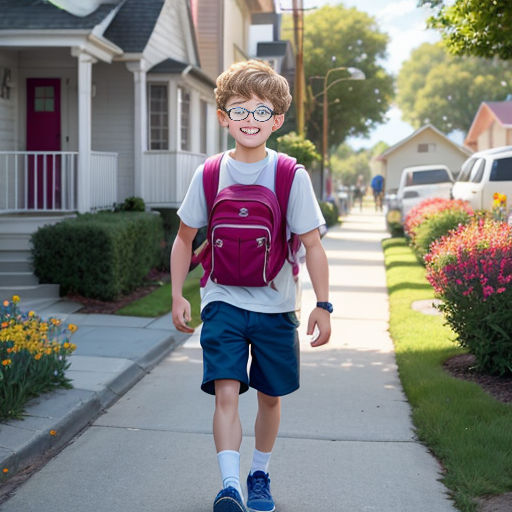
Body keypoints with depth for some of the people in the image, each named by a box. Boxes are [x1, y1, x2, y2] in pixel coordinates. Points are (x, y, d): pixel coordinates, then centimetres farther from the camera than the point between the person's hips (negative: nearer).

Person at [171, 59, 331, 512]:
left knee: (270, 396, 13)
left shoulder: (292, 177, -6)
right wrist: (177, 295, 4)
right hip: (223, 303, 0)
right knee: (226, 393, -16)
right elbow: (185, 238, 9)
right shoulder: (208, 176, -2)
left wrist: (323, 305, -7)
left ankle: (260, 475, 33)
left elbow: (312, 245, -3)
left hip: (274, 307, 1)